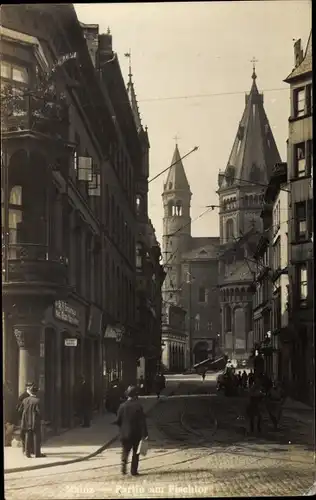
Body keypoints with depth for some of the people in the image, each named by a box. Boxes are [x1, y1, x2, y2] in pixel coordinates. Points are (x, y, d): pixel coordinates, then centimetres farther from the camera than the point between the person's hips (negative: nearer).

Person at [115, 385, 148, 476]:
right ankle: (134, 470, 8)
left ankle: (124, 462, -11)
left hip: (125, 434, 2)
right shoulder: (138, 406, -11)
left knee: (125, 451, 15)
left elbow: (118, 421, -1)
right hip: (136, 434, -2)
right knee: (135, 453, 9)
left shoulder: (122, 406, -4)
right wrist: (145, 433, -8)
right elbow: (142, 421, -12)